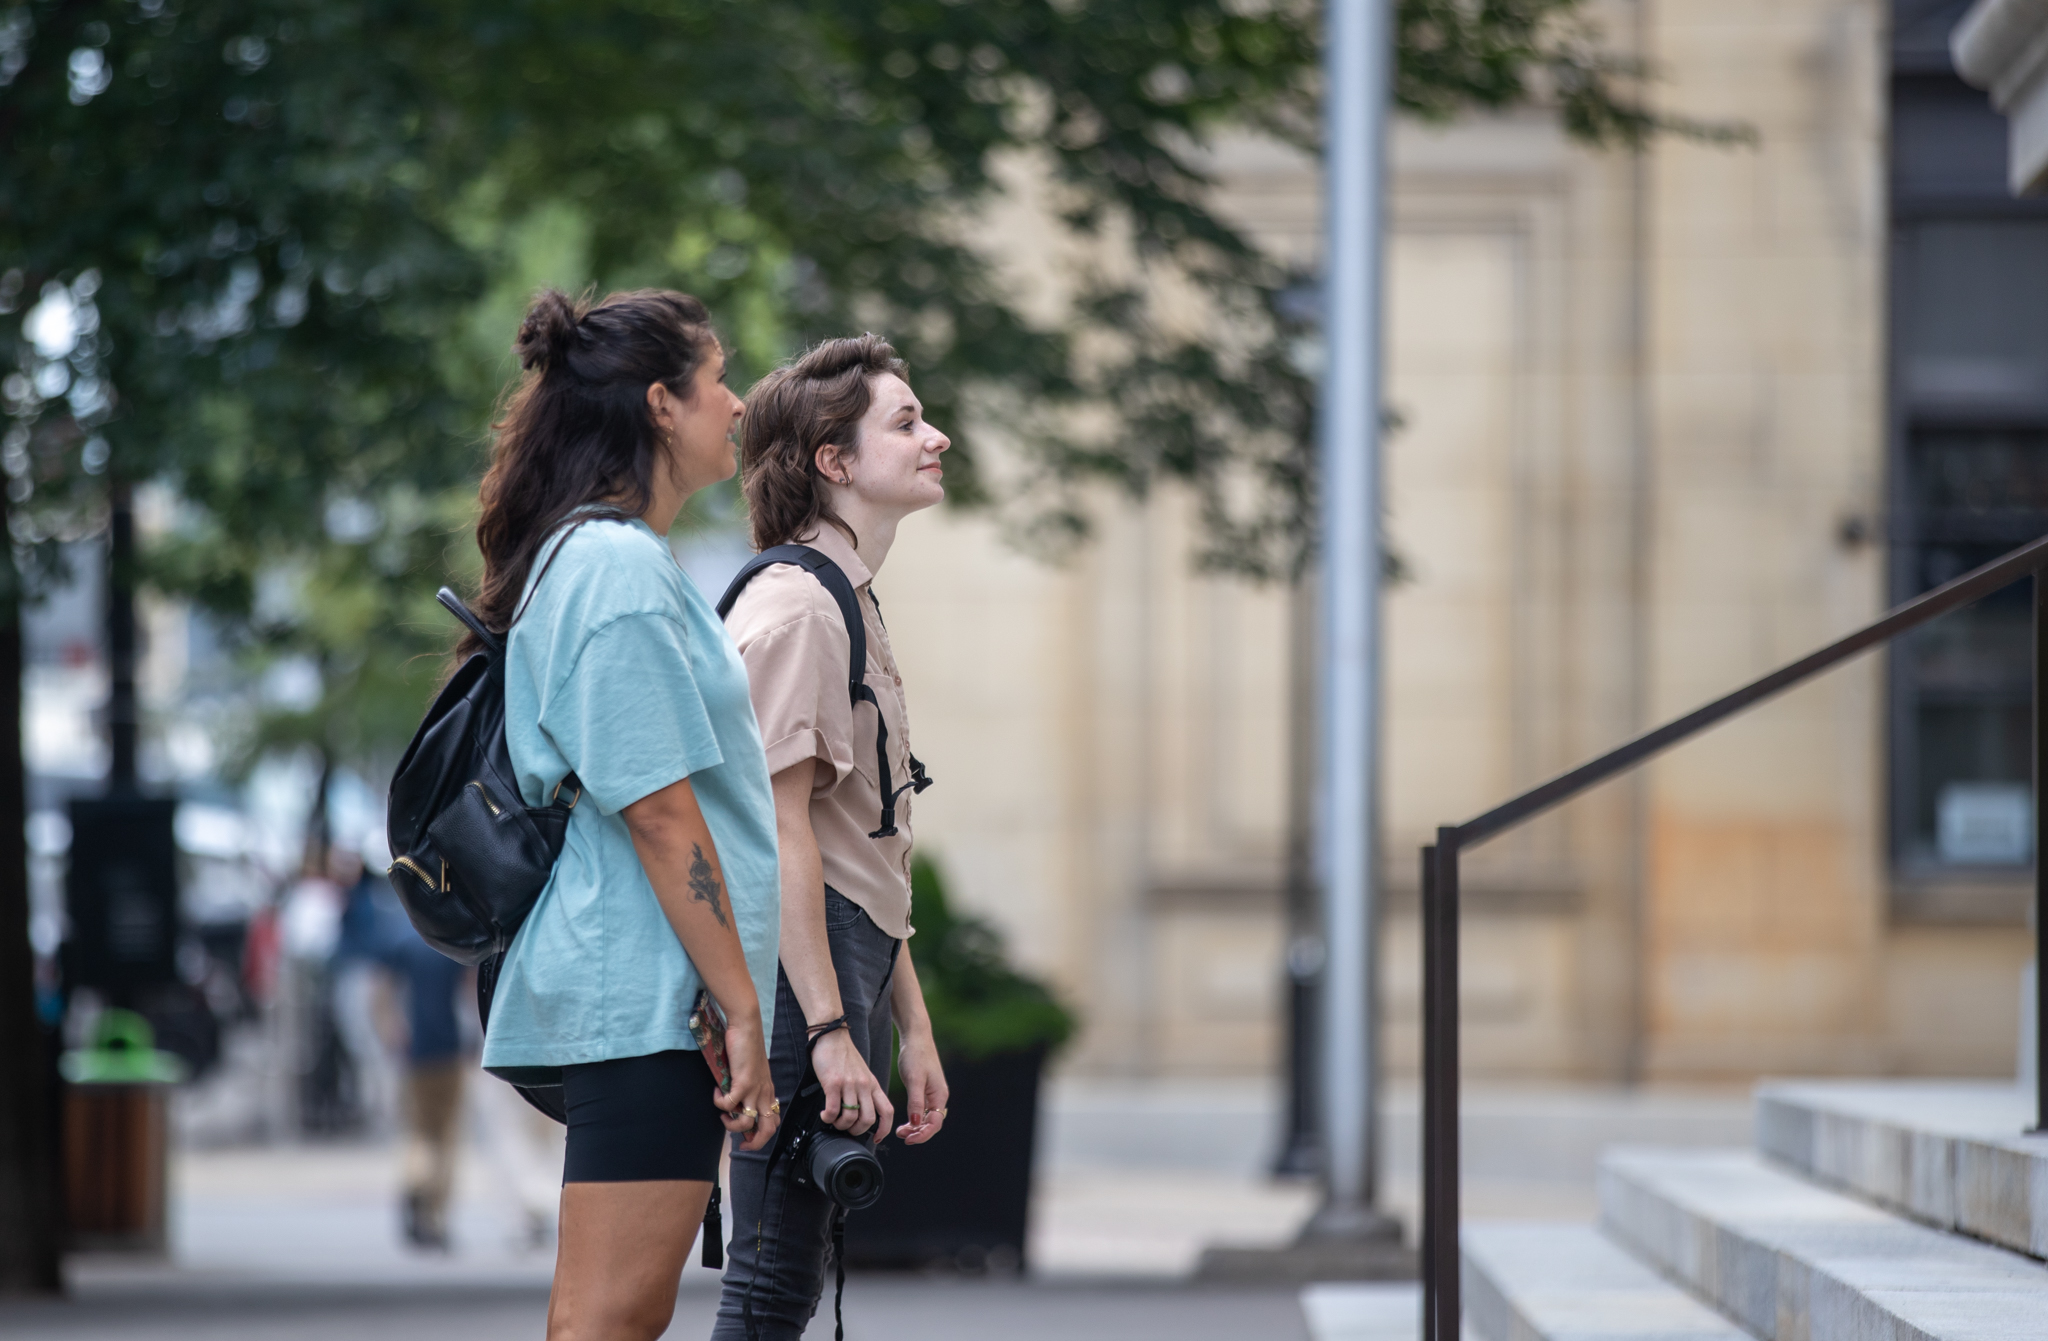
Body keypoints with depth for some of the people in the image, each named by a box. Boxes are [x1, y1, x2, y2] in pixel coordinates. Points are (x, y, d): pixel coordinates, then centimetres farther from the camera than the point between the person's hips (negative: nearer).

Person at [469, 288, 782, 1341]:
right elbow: (661, 817, -18)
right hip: (645, 989, -11)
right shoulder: (621, 568, -14)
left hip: (624, 992, 11)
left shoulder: (586, 559, 19)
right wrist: (743, 1008, -16)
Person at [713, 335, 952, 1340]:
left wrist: (909, 1027, 21)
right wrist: (830, 1031, -23)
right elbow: (780, 829, -19)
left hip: (848, 957, 10)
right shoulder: (793, 605, -12)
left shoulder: (854, 604, 20)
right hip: (798, 967, -10)